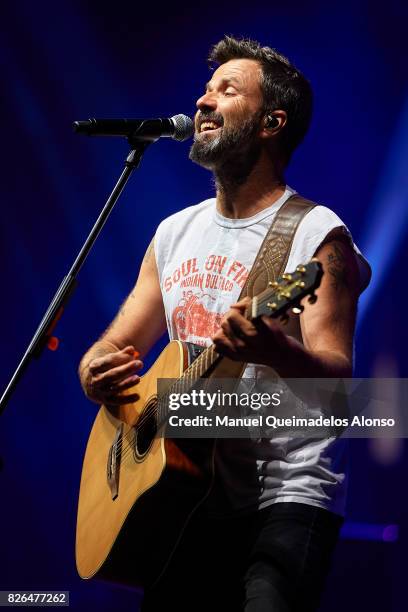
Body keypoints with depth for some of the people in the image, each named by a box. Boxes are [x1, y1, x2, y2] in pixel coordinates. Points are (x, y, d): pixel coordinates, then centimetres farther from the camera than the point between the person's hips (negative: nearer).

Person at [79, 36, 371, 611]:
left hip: (285, 494, -6)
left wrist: (275, 352, -37)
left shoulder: (318, 235, -7)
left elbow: (337, 375, -15)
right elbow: (117, 346, 17)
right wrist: (97, 373, -7)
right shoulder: (175, 233, 14)